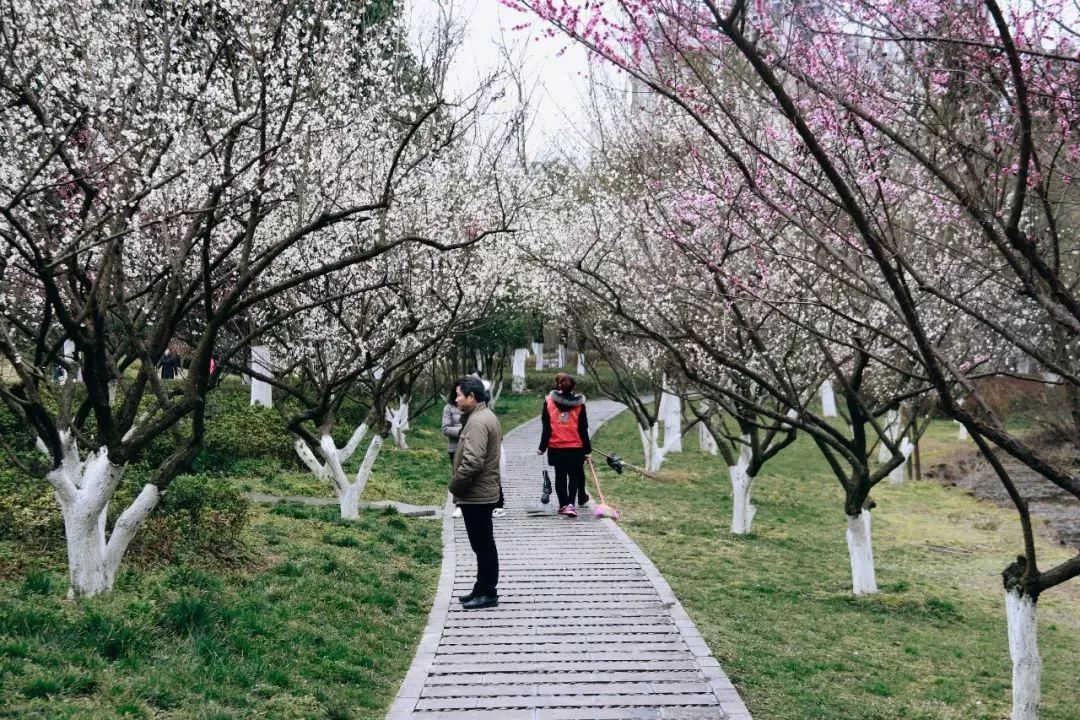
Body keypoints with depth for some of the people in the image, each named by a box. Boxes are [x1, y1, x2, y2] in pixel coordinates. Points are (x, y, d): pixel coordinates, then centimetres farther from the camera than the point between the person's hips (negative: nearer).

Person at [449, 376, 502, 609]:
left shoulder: (477, 422, -20)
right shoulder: (486, 416, 14)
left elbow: (472, 462, -28)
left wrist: (455, 487, -16)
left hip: (475, 495, -11)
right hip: (483, 492, 11)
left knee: (483, 545, -3)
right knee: (483, 545, 16)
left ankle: (488, 593, 4)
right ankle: (482, 589, 24)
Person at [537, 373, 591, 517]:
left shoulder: (549, 401, -4)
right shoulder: (579, 403, -3)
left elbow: (546, 427, -3)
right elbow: (583, 429, -2)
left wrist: (542, 447, 3)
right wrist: (587, 449, 4)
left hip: (556, 447, 1)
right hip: (576, 447, -1)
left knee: (560, 476, 12)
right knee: (576, 475, 10)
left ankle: (564, 504, 14)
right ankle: (570, 504, -3)